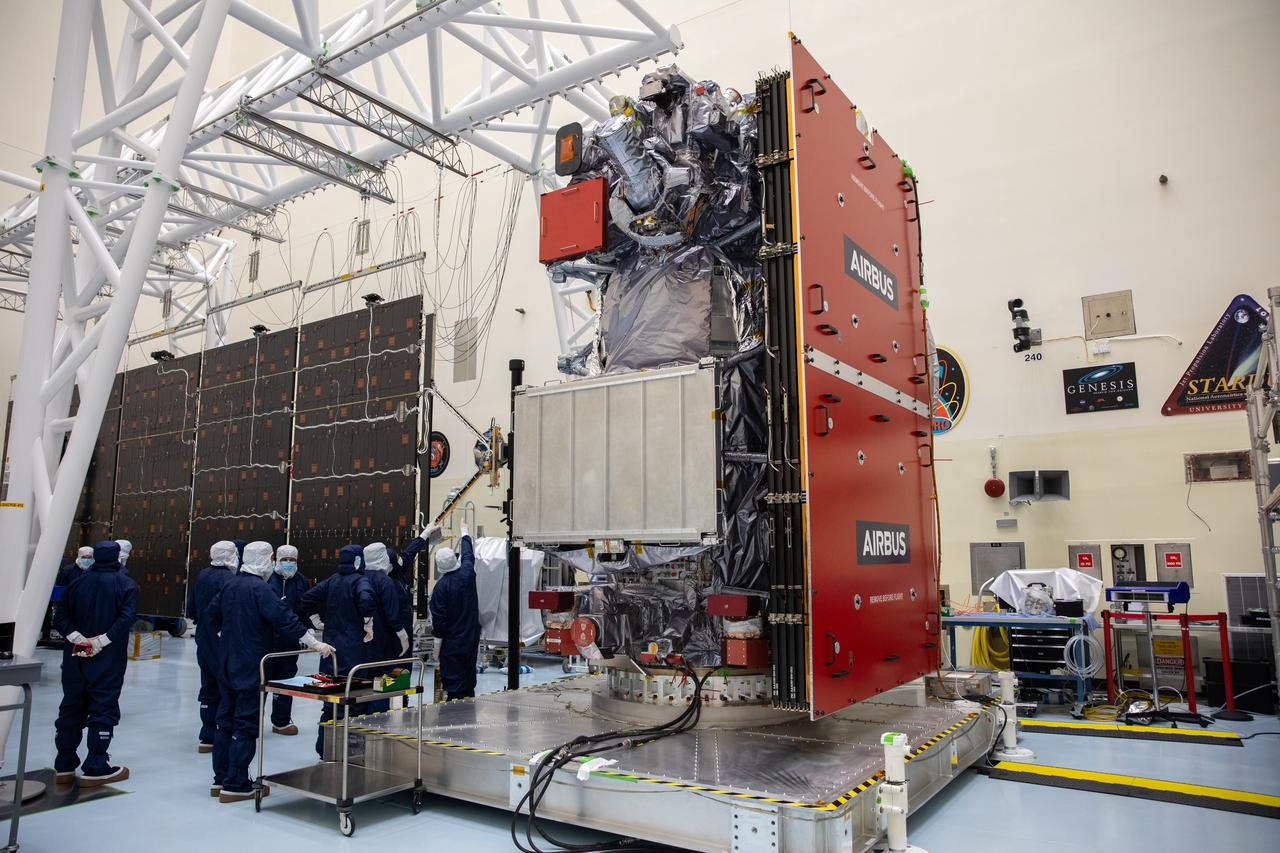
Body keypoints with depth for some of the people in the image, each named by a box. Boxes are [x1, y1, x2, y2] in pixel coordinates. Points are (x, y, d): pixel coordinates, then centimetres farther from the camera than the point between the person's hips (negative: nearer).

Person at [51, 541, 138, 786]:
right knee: (103, 710, 1)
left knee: (71, 708, 14)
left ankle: (64, 766, 21)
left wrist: (77, 637, -7)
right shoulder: (125, 584, -6)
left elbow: (61, 615, 0)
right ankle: (95, 769, 2)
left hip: (75, 656, 5)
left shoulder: (78, 582, 7)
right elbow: (127, 617, -19)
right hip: (109, 659, -4)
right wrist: (101, 640, -16)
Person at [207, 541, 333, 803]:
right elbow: (285, 619, -24)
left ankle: (222, 779, 24)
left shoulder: (230, 585, 7)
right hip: (251, 668, -9)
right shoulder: (258, 588, -19)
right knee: (246, 724, -2)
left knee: (226, 720, 15)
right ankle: (235, 786, 2)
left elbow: (213, 617, 18)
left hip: (229, 664, 9)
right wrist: (315, 644, -21)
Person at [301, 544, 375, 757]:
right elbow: (366, 599, -30)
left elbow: (307, 598, 12)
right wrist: (368, 624, -17)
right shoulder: (359, 580, -11)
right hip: (353, 650, -7)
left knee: (329, 699, 14)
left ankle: (323, 749, 21)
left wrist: (319, 622, 15)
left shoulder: (331, 581, 10)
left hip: (330, 647, 7)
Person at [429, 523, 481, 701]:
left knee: (453, 683, 0)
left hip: (452, 643, -5)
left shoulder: (441, 586, -16)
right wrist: (464, 533, 34)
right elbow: (468, 555, 18)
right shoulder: (467, 574, -4)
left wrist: (437, 644, -3)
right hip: (472, 639, 5)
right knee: (469, 680, 17)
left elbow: (438, 618, -13)